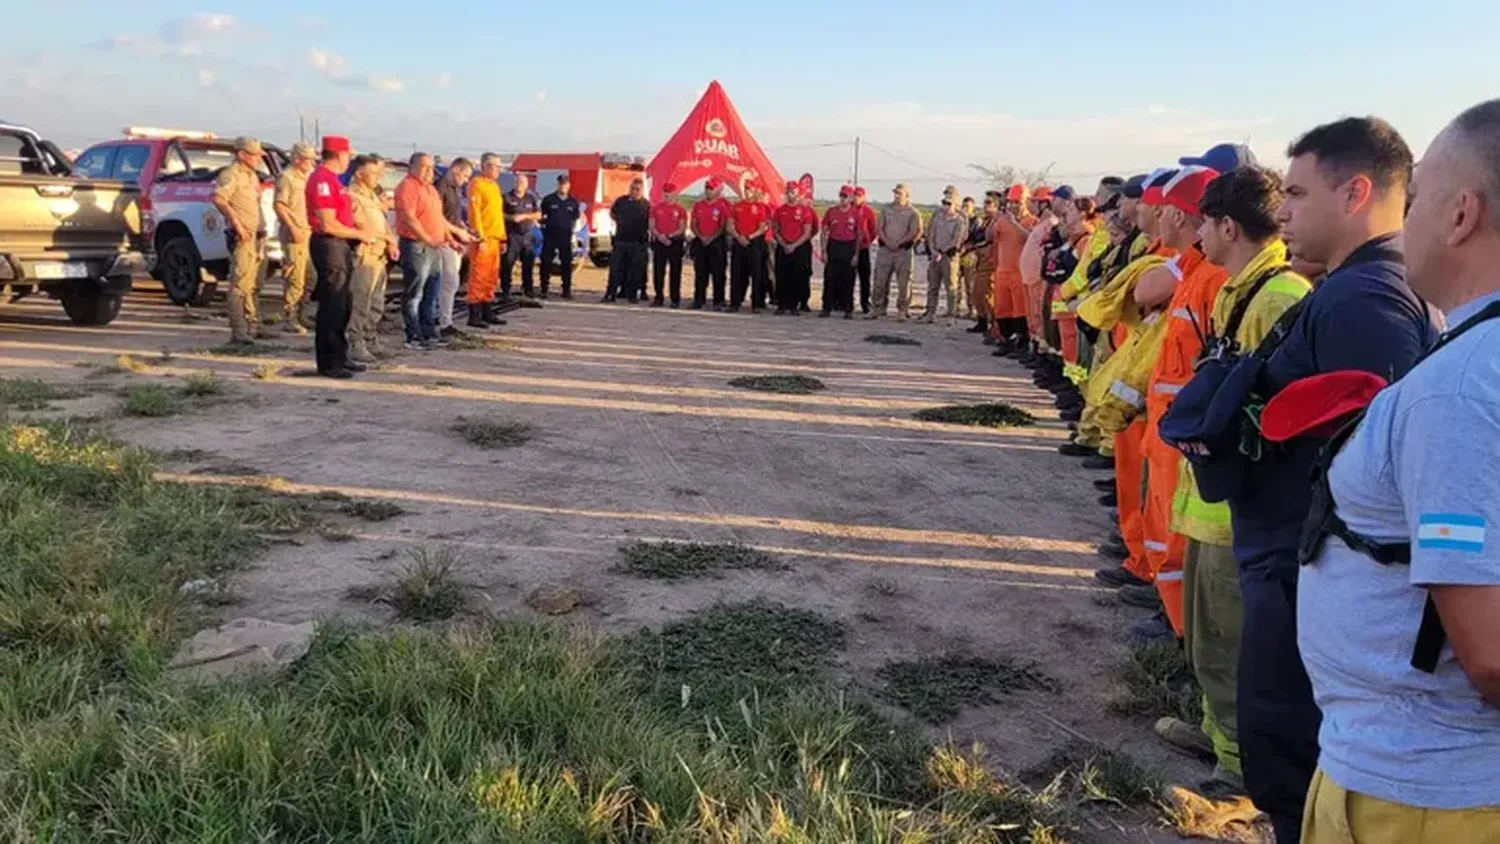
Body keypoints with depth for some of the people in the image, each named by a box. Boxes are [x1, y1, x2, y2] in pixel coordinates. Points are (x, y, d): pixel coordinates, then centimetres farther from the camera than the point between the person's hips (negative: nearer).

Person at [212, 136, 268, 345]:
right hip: (241, 236, -10)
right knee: (240, 284, -12)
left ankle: (252, 325, 26)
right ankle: (238, 332, -13)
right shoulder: (231, 174, -11)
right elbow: (218, 198, -26)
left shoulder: (252, 175, 19)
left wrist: (261, 228, 18)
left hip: (255, 235, 10)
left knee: (253, 284, 16)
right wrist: (236, 224, -28)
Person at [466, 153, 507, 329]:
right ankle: (474, 315, -6)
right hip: (483, 238, -9)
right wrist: (480, 238, -20)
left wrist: (502, 238, 18)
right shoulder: (477, 184, -8)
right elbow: (474, 212, -15)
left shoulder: (494, 186, 19)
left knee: (492, 277, 12)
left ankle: (488, 312, 19)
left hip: (495, 238, 9)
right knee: (478, 276, -8)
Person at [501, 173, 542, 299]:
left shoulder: (532, 198, 8)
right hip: (511, 234, -4)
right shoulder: (507, 197, -2)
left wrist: (524, 216, -11)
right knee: (507, 262, -7)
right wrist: (511, 217, -18)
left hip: (526, 235, 4)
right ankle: (505, 290, -2)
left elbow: (538, 215, 2)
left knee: (529, 262, 10)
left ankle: (528, 288, 23)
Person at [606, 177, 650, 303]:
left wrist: (648, 235, -9)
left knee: (635, 270, 2)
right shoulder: (621, 201, 6)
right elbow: (612, 213, 23)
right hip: (620, 240, 2)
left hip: (638, 243, -2)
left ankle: (632, 294, 11)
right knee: (615, 268, 2)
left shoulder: (646, 205, 0)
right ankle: (611, 293, 5)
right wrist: (619, 222, 12)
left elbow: (651, 223, 2)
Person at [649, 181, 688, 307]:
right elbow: (652, 226, 8)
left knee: (675, 272, -1)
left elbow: (682, 228, -2)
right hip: (659, 243, 3)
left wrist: (670, 235, -16)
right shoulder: (656, 208, 9)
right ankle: (658, 298, 10)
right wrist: (659, 236, -10)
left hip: (675, 242, -2)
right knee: (658, 271, 3)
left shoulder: (680, 209, 1)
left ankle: (675, 299, 3)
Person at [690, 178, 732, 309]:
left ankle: (718, 302, 2)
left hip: (716, 243, -3)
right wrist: (700, 237, -5)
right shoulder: (698, 205, 10)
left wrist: (711, 238, -12)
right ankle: (699, 301, 11)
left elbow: (724, 227, -4)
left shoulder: (722, 206, -1)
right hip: (700, 243, 4)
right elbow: (693, 225, 10)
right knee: (700, 273, 6)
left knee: (718, 274, -2)